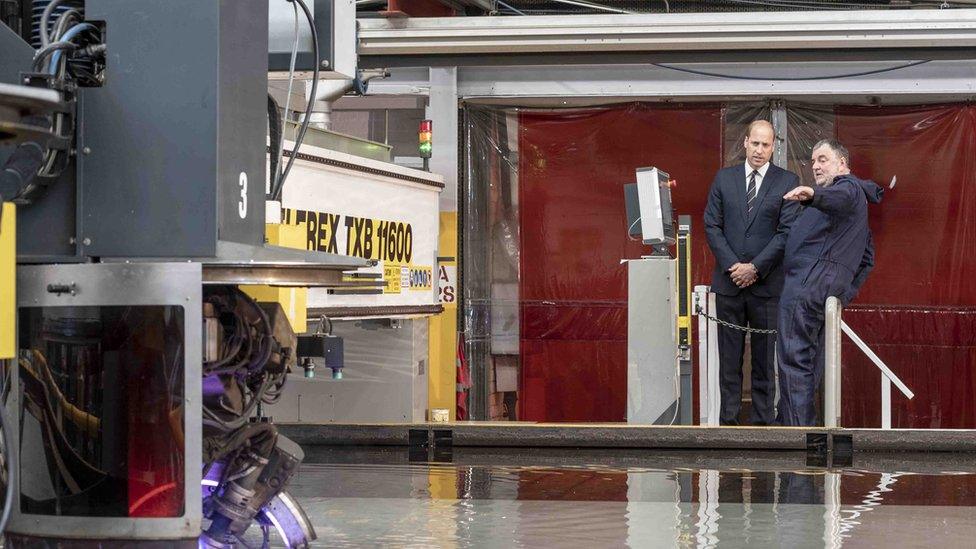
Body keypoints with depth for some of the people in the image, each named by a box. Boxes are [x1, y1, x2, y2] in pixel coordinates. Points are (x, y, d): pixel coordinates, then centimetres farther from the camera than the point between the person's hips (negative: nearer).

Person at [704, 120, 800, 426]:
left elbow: (787, 232, -5)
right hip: (728, 282, 2)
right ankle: (728, 420, 7)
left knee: (764, 357, 2)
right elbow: (712, 226, 5)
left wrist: (755, 268, -11)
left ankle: (762, 421, 6)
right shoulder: (724, 179, 8)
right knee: (729, 357, 4)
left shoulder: (787, 181, 1)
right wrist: (731, 266, -7)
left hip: (766, 283, -2)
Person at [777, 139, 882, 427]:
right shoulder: (858, 200, 34)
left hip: (809, 280, -11)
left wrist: (813, 195, -46)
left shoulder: (848, 185, 2)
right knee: (809, 363, 10)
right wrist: (847, 292, 27)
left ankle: (798, 432, -22)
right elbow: (867, 258, 36)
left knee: (794, 359, -16)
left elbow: (839, 198, -26)